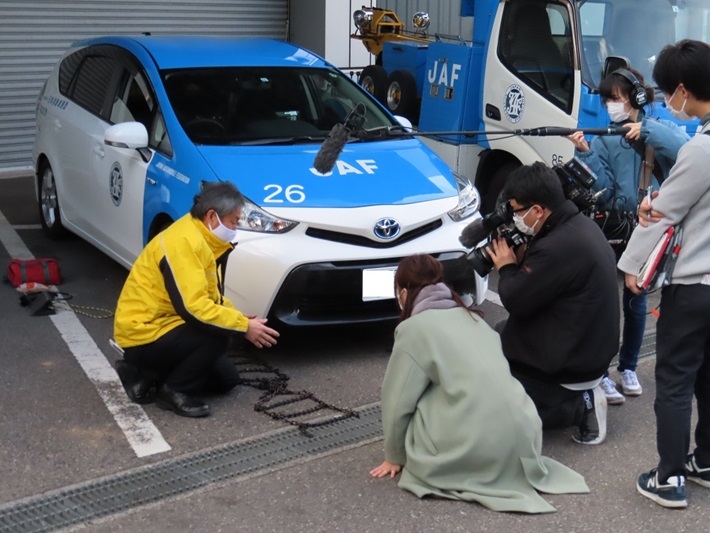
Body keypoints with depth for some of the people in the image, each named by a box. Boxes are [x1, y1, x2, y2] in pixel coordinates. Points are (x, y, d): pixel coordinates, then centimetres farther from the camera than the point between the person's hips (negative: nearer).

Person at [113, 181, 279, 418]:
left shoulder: (200, 239, 8)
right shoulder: (183, 242, -24)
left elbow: (211, 297, 17)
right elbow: (192, 307, -30)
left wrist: (241, 320, 0)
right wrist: (244, 326, -24)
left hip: (163, 327, 10)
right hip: (145, 335, -10)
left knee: (227, 378, 13)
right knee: (217, 333, -26)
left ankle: (148, 374, 15)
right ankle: (173, 390, -9)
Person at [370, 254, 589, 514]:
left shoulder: (413, 328, 1)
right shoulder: (471, 317, 20)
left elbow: (398, 402, 2)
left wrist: (394, 457, 17)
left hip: (477, 450, -6)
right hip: (524, 437, 6)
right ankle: (512, 467, 11)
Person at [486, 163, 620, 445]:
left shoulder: (559, 247, -31)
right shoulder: (581, 225, 1)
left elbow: (516, 301, -21)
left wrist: (507, 268, -3)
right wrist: (522, 258, -1)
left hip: (574, 363, -10)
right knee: (497, 337, 23)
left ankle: (582, 405, -2)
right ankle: (583, 395, 15)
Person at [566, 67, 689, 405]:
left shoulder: (661, 129, -1)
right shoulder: (603, 138, 0)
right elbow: (602, 188, -9)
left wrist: (646, 131, -23)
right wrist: (585, 153, -21)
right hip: (610, 227, 0)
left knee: (635, 300, 12)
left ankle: (628, 368, 28)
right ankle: (600, 373, 8)